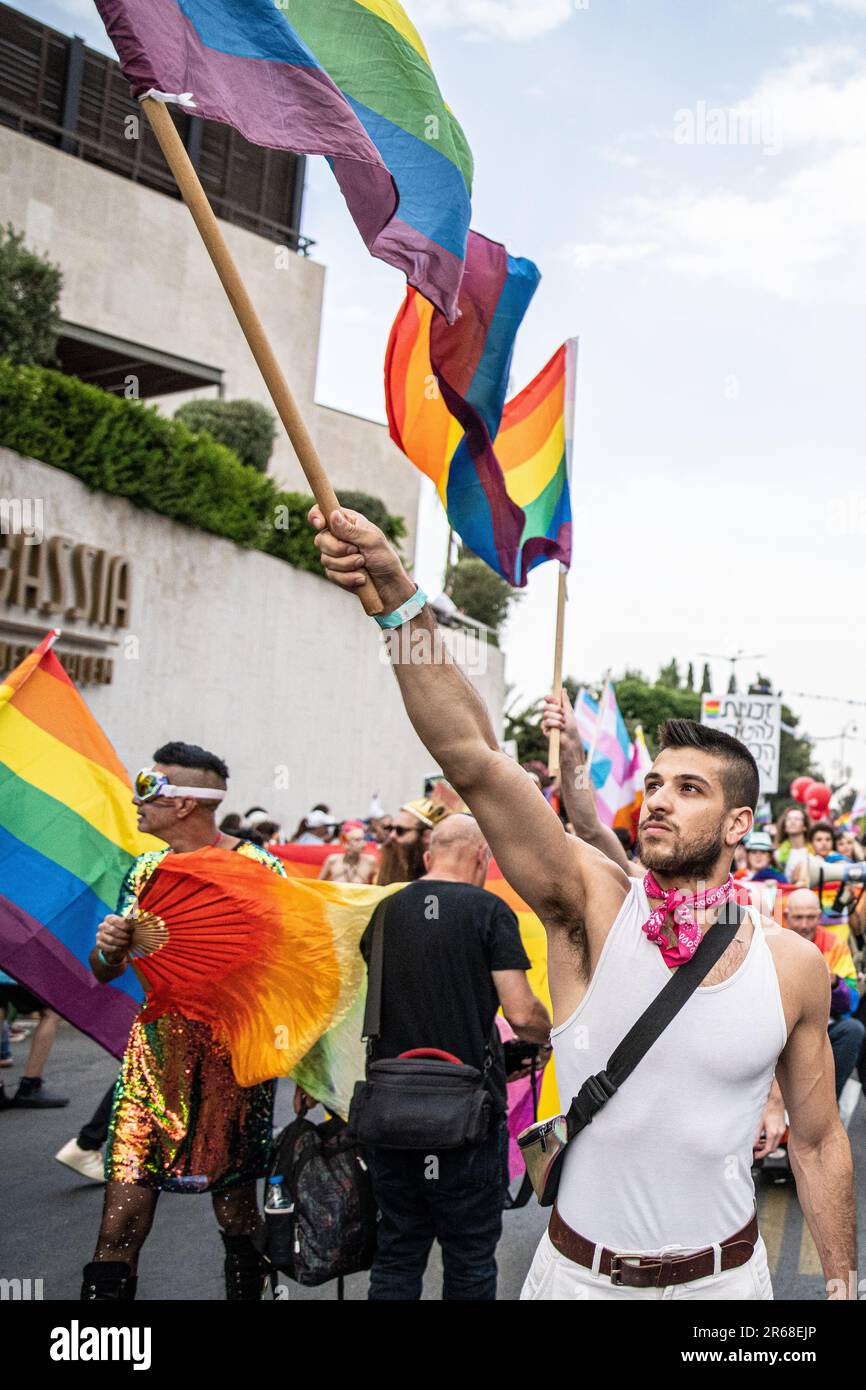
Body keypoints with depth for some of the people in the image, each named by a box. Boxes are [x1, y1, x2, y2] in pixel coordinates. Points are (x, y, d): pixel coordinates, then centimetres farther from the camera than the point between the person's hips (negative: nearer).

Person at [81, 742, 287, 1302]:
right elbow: (105, 972, 14)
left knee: (235, 1209, 9)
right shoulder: (146, 871, 9)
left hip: (233, 1058, -4)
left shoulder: (258, 868, -8)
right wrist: (110, 947, -8)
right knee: (122, 1216, 1)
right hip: (157, 1053, 4)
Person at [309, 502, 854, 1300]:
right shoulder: (593, 906, -16)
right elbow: (470, 756, -29)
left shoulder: (793, 964, -8)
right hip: (580, 1270, 0)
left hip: (724, 1275, 1)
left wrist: (842, 1282, 6)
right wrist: (398, 596, -38)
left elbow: (818, 1142, 5)